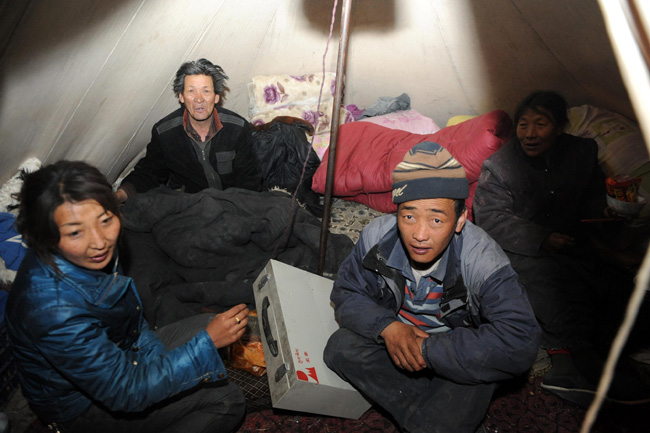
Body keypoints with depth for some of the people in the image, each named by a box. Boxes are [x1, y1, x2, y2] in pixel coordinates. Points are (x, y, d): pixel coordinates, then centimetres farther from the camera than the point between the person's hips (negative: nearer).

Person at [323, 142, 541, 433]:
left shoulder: (482, 260, -30)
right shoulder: (377, 236, -20)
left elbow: (518, 344, -36)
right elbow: (347, 294, -9)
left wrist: (428, 349, -34)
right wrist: (387, 326, -29)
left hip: (459, 354, -4)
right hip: (397, 334, 4)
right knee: (340, 349, -20)